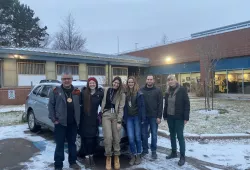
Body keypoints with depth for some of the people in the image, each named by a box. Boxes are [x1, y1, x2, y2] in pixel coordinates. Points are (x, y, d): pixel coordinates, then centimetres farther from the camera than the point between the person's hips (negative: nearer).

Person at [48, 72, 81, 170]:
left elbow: (80, 106, 11)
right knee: (60, 144, 4)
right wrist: (53, 119, -8)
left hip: (73, 123, 3)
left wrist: (78, 119, 2)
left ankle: (73, 162, 29)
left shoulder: (76, 92, 7)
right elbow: (51, 105, -2)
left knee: (72, 143, 15)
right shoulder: (56, 91, -1)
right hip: (60, 123, -3)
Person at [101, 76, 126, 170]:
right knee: (108, 137, -9)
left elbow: (121, 108, -3)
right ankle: (108, 158, 8)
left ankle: (116, 158, 21)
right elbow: (103, 102, 13)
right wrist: (101, 113, 9)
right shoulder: (106, 90, 7)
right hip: (106, 114, 1)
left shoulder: (122, 94, 1)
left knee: (116, 138, 3)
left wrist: (119, 121, -8)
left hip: (116, 116, 0)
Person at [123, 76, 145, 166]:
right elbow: (125, 107, 9)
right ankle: (133, 155, 15)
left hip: (137, 117, -3)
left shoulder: (139, 94, -5)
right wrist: (125, 118, 7)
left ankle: (138, 155, 21)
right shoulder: (126, 94, 5)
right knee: (131, 137, 0)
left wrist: (142, 118, -13)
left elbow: (142, 106, -8)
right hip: (129, 118, 3)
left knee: (137, 137, 7)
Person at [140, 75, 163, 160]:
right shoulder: (141, 90, 5)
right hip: (144, 116, 2)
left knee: (154, 134, 6)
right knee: (144, 134, 9)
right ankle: (145, 150, 24)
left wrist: (159, 116, -9)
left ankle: (153, 151, 19)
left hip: (154, 116, -2)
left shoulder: (158, 91, 0)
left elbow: (160, 104, -3)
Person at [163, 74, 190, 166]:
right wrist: (165, 115, 10)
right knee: (172, 135, 15)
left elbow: (187, 104, -11)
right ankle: (174, 152, 30)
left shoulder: (182, 90, -10)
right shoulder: (168, 91, 6)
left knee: (180, 136, 0)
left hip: (179, 117, -5)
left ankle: (182, 156, 12)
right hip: (170, 117, 6)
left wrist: (186, 117, -15)